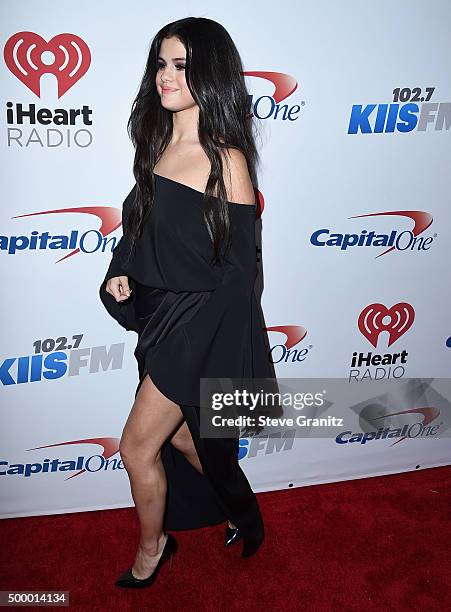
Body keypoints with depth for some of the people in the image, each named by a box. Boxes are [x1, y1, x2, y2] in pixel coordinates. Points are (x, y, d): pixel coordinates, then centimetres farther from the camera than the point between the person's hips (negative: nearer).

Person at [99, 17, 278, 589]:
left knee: (137, 447, 2)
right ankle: (241, 506, 47)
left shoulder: (226, 161, -15)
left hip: (199, 325, -7)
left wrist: (229, 371, -12)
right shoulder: (157, 146, 5)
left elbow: (239, 271, -14)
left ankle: (150, 549, 30)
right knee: (180, 437, 20)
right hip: (157, 316, 7)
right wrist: (121, 274, -4)